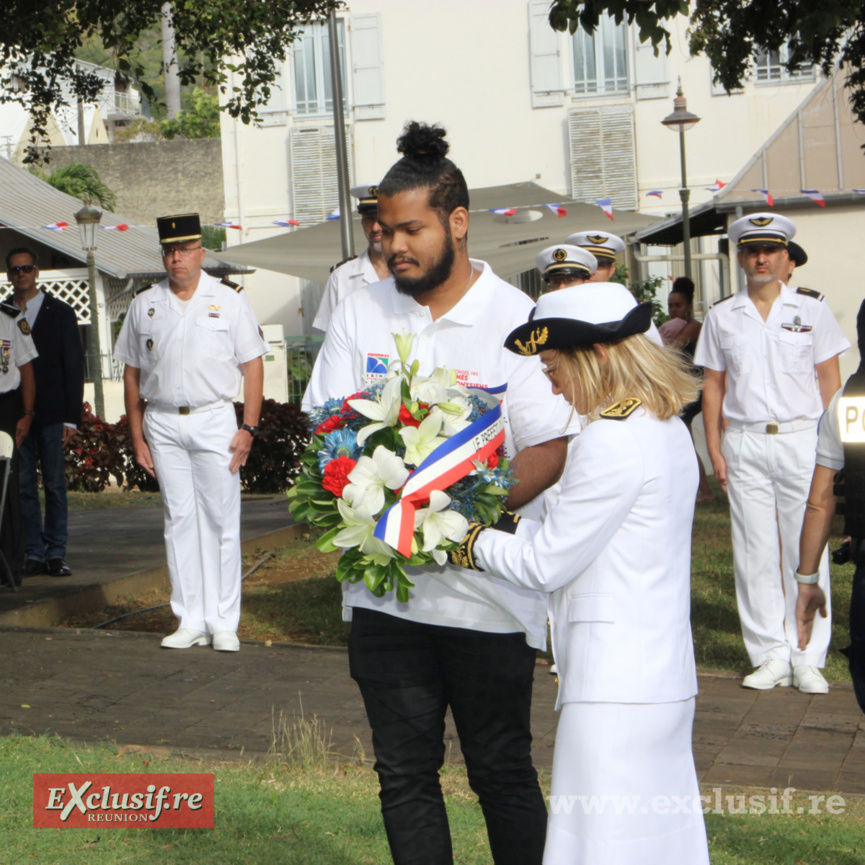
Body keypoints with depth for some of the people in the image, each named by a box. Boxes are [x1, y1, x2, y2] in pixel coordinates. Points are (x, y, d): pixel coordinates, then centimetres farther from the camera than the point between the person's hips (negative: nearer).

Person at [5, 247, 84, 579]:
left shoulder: (60, 312, 5)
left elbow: (74, 367, 3)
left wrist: (72, 417, -5)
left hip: (52, 414, -1)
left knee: (55, 485, 0)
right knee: (23, 486, 2)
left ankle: (56, 554, 6)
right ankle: (34, 554, 8)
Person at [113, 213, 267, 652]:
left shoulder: (229, 299, 3)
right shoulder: (143, 305, 9)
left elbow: (253, 366, 2)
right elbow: (132, 374, 12)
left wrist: (248, 428, -6)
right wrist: (137, 438, 6)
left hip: (213, 419, -2)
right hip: (162, 423, 2)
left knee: (221, 521, -2)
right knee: (179, 521, 5)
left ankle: (224, 623, 6)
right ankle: (190, 620, 12)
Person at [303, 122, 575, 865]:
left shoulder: (515, 318, -5)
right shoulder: (360, 313, 9)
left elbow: (552, 448, -9)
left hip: (489, 587, -4)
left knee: (502, 774, 5)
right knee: (404, 772, 10)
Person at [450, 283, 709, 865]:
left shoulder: (613, 441, -18)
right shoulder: (666, 429, 11)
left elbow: (547, 563, -12)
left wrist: (468, 541, 2)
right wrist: (504, 527, 14)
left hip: (614, 692, -10)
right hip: (660, 678, 10)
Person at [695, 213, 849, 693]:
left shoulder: (811, 307, 5)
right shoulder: (721, 315, 8)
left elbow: (830, 378, 5)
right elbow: (713, 384, 10)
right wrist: (714, 450, 3)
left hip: (801, 438, -1)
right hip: (744, 442, 2)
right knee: (754, 550, 2)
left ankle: (808, 658, 8)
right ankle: (770, 654, 11)